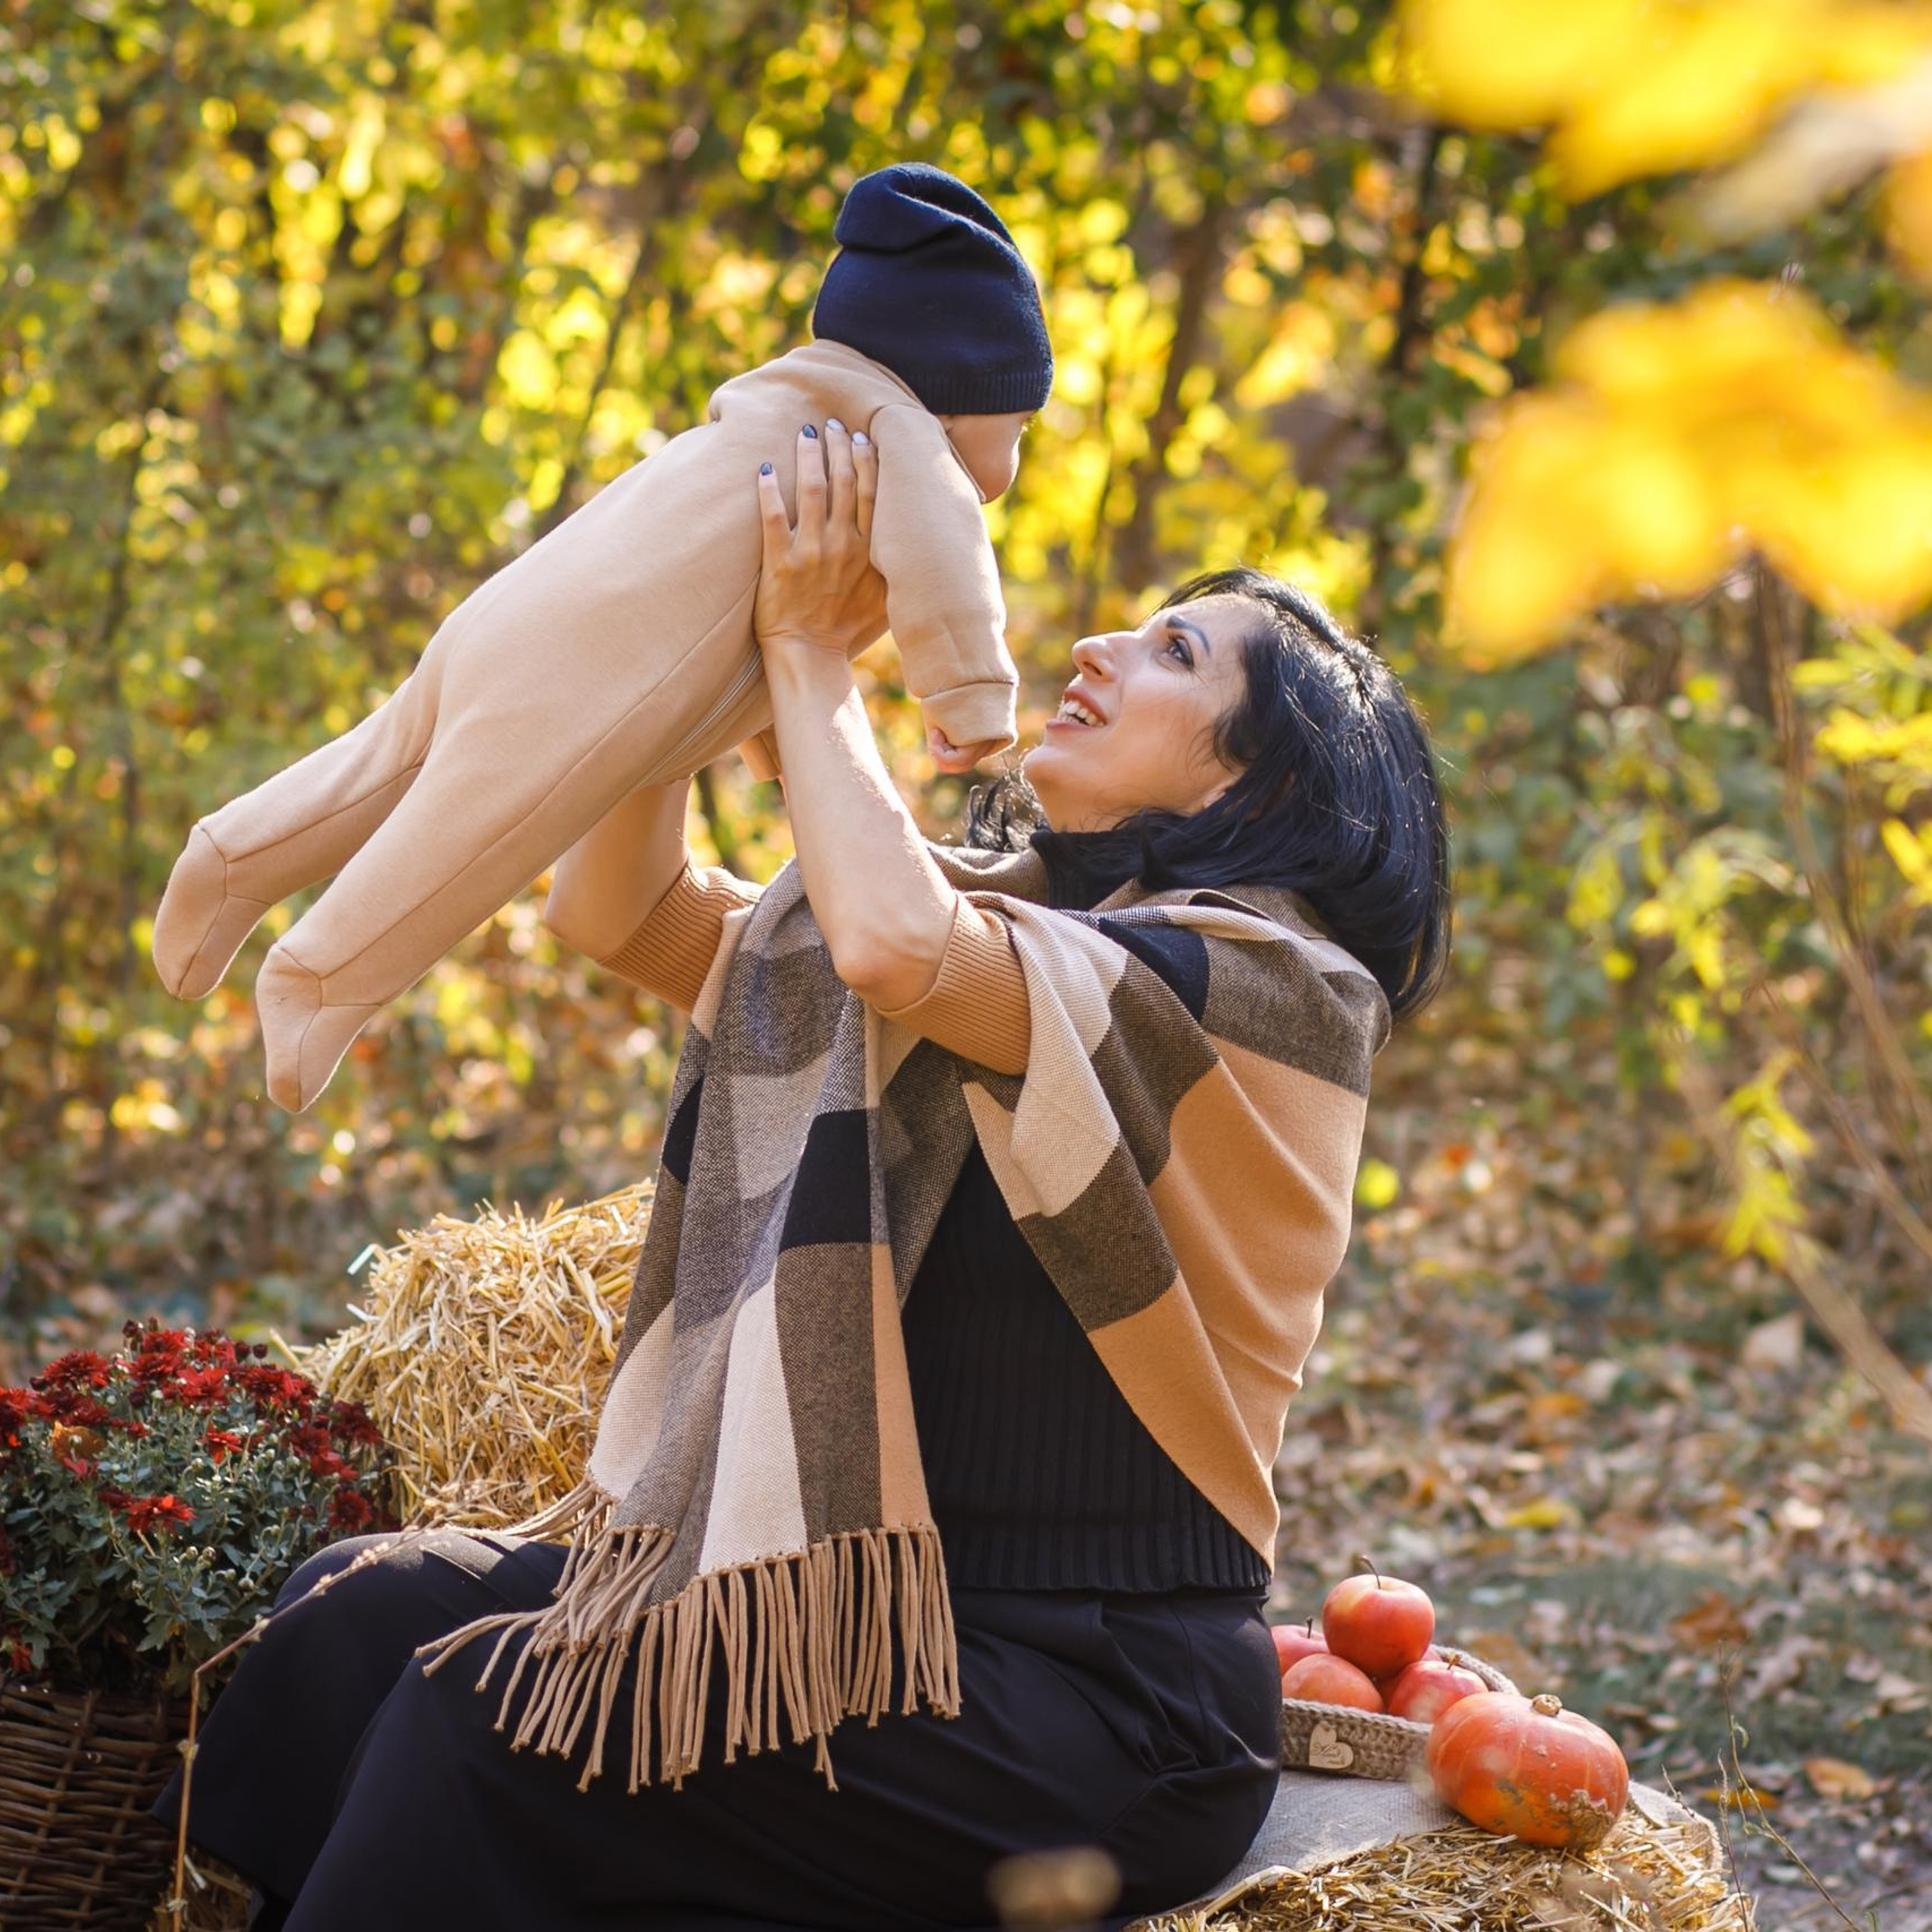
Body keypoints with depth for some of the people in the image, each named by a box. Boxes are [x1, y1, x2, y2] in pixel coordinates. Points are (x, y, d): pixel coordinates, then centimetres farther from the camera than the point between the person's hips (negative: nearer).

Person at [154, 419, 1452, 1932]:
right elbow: (615, 913, 12)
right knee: (371, 1607, -7)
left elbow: (896, 944, -28)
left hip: (1100, 1710, -8)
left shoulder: (1273, 985, -12)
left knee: (499, 1704, -22)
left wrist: (810, 654, -13)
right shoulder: (1005, 924, 14)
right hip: (895, 1615, 8)